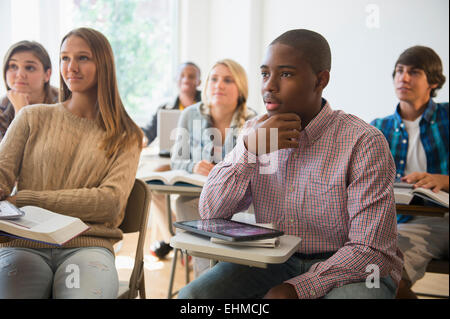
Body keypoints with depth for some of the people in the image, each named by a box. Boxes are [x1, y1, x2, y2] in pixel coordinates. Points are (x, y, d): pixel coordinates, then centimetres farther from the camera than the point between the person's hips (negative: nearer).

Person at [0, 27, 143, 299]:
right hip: (24, 245, 1)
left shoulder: (126, 136, 11)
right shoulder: (33, 118, 15)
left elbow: (111, 201, -3)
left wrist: (26, 200, -10)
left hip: (88, 245, -1)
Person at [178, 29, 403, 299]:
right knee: (193, 295, -18)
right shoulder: (255, 132, 1)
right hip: (273, 263, 4)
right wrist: (250, 149, -18)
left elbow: (371, 250, -17)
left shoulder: (363, 142, -14)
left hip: (348, 271, -3)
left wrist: (295, 289, -27)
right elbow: (210, 213, -4)